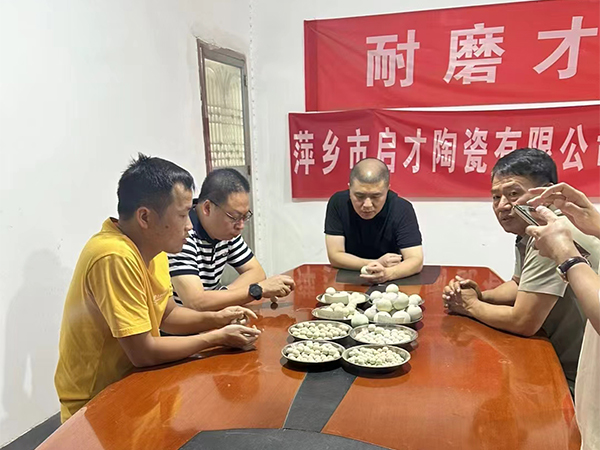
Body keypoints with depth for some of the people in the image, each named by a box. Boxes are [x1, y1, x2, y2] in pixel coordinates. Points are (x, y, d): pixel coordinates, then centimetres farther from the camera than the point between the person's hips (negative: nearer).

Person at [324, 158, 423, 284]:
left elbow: (416, 260, -21)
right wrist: (377, 264, -20)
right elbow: (334, 256, -12)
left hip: (391, 283, 0)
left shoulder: (402, 209, -16)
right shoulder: (338, 203, -13)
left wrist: (387, 273, -41)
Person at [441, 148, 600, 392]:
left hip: (577, 380, -8)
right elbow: (518, 284, 21)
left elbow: (523, 322, -25)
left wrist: (472, 306, -8)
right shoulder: (527, 233, 5)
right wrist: (481, 295, 2)